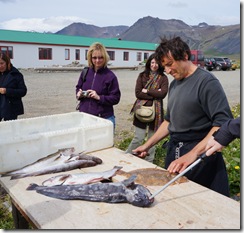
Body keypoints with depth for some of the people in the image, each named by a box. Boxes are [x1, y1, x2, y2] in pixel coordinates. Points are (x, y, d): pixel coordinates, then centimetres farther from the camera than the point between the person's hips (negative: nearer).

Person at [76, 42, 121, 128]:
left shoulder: (110, 76, -8)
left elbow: (116, 98, -7)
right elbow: (78, 87, 19)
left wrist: (99, 97, -19)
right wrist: (79, 94, -3)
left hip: (104, 118, -4)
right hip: (84, 116, 4)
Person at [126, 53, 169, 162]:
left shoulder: (163, 78, 4)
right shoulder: (142, 75, 4)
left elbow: (163, 93, -11)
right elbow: (138, 93, -6)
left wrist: (147, 91, -8)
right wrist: (155, 94, -10)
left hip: (156, 111, 1)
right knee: (138, 138, -1)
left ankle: (149, 162, 26)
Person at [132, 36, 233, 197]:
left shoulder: (206, 81, -13)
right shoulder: (174, 84, 11)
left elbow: (223, 124, -22)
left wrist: (193, 153, -31)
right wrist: (147, 145, 14)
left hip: (200, 154, -7)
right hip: (174, 151, 7)